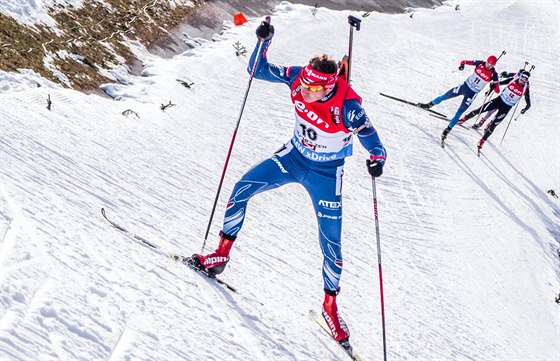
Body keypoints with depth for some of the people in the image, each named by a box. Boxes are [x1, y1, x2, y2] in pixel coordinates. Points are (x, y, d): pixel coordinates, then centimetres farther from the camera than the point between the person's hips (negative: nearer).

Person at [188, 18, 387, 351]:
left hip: (325, 174, -4)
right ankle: (221, 255, 9)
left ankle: (330, 304, 22)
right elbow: (258, 70, -9)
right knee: (242, 189, -9)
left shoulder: (347, 107, -31)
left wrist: (377, 159, -41)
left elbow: (370, 137, -19)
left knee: (331, 243, -1)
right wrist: (263, 42, -27)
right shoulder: (297, 77, -19)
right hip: (293, 157, 4)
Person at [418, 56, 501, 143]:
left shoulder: (493, 74, -18)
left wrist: (494, 86, -39)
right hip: (465, 86, 3)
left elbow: (497, 91, -17)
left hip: (472, 93, -3)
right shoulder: (480, 64, -12)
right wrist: (462, 64, -29)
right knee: (446, 96, 13)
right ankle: (429, 105, 38)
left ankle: (448, 129, 6)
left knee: (460, 112, -5)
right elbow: (465, 62, -6)